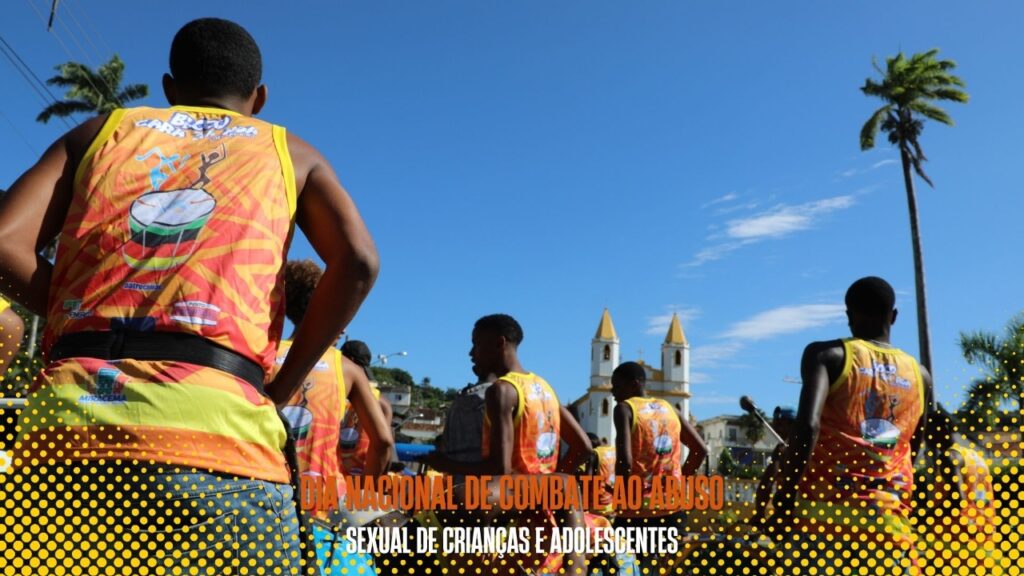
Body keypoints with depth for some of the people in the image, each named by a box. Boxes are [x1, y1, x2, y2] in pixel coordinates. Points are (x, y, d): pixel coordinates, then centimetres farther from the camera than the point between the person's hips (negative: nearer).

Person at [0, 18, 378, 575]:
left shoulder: (101, 130, 24)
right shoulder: (289, 151, 20)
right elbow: (357, 261, 2)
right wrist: (280, 388, 9)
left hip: (68, 422, 3)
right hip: (216, 429, -2)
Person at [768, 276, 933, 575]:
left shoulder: (826, 354, 2)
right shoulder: (919, 375, 16)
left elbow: (807, 425, -14)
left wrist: (784, 497, -12)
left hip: (824, 510, -4)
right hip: (889, 520, 4)